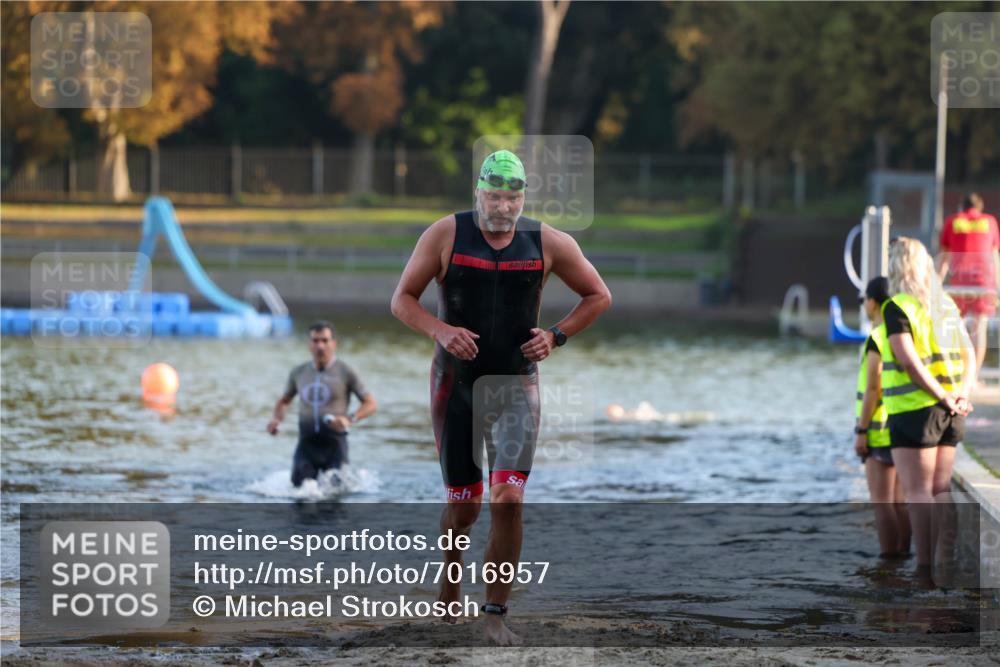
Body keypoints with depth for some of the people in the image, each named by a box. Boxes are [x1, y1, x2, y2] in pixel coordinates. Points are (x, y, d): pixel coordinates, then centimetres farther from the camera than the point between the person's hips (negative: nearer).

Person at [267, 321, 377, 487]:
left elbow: (371, 404, -2)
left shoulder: (345, 372, -1)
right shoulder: (298, 372, 10)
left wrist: (350, 419, -19)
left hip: (334, 443, -2)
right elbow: (284, 401, 26)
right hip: (306, 443, 2)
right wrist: (276, 419, 4)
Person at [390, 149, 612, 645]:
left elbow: (598, 295, 10)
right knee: (463, 506, 6)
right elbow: (402, 299, -2)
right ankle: (450, 582, 34)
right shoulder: (446, 235, -6)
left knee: (508, 501, -13)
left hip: (516, 385, 0)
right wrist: (439, 330, -20)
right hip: (456, 383, 0)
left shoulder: (548, 243, -2)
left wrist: (557, 336, -4)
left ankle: (495, 613, -4)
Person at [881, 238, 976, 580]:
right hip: (948, 413, 7)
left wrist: (943, 398, -17)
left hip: (914, 410, -7)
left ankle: (925, 566, -6)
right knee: (940, 488, 11)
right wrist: (962, 394, -3)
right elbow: (968, 354, 10)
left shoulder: (897, 307, -10)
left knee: (917, 490, -4)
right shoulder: (946, 304, 13)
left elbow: (909, 360, -20)